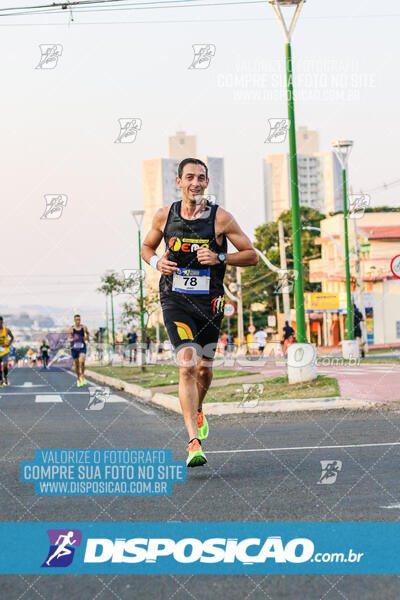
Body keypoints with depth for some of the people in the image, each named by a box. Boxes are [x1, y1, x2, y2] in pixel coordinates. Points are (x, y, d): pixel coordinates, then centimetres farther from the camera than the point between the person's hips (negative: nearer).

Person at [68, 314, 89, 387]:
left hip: (82, 348, 0)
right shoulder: (71, 329, -4)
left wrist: (87, 337, -1)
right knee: (76, 364, 8)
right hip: (74, 348, 0)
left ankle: (82, 376, -1)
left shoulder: (84, 327, 2)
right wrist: (72, 339, -30)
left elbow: (87, 334, 21)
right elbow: (68, 339, -9)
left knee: (82, 361, -24)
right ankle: (78, 379, 29)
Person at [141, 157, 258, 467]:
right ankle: (195, 443, -22)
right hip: (175, 301, -1)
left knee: (204, 370, 13)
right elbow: (147, 247, 18)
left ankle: (197, 410, 49)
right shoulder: (164, 215, 1)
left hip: (210, 302, 1)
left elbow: (252, 255, -1)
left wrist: (218, 258, -16)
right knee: (187, 365, -18)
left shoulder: (221, 217, -5)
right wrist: (157, 261, -4)